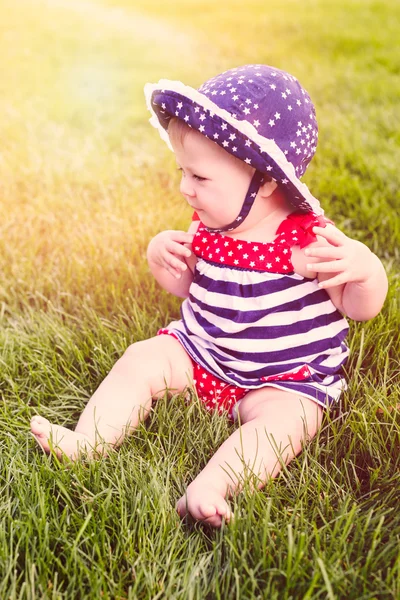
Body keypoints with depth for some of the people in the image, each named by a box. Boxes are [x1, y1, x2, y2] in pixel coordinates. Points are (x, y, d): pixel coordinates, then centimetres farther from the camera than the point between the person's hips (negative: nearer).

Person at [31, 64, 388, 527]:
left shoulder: (309, 240, -20)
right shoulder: (207, 228, -4)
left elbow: (360, 309, -16)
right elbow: (188, 287, 12)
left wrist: (365, 270, -38)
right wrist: (162, 259, -9)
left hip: (287, 377, -5)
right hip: (201, 351, 5)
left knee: (279, 422, -31)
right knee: (140, 361, -6)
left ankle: (210, 486, -44)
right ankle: (84, 445, -8)